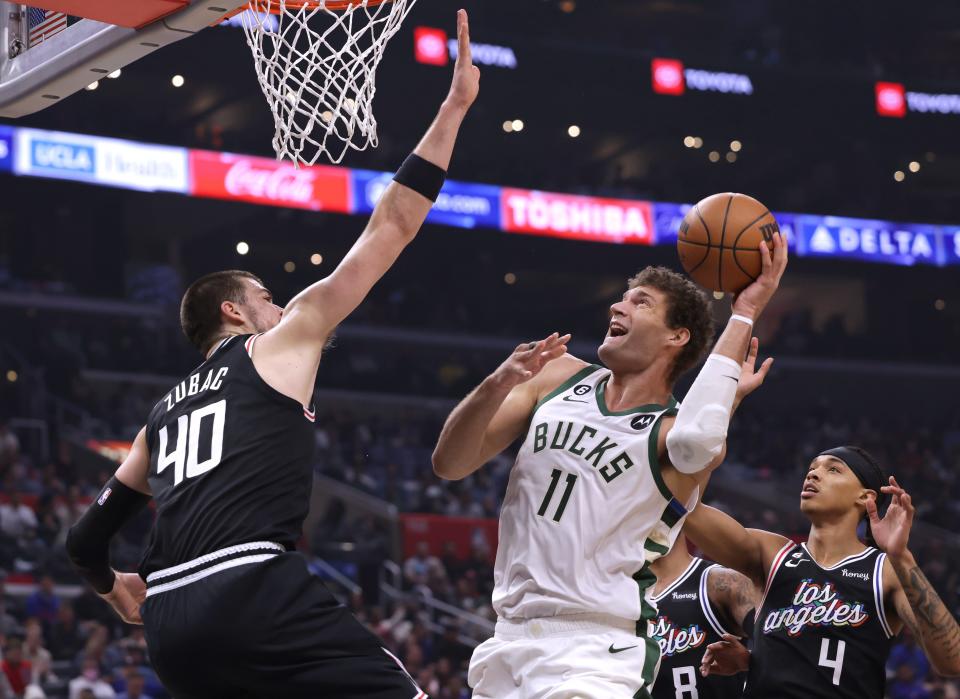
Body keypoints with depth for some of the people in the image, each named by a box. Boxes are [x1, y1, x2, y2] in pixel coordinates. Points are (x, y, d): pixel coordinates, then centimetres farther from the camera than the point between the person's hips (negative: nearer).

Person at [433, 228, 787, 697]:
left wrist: (745, 312, -24)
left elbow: (696, 441, -32)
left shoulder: (669, 432, -6)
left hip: (596, 654, -6)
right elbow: (450, 464, 5)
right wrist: (497, 386, -15)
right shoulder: (557, 377, 9)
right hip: (509, 639, 6)